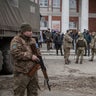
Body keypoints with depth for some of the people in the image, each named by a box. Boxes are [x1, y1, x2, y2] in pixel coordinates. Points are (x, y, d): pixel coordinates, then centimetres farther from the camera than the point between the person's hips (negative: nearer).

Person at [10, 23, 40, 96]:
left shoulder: (32, 40, 14)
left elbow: (38, 52, 25)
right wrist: (30, 56, -21)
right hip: (22, 72, -7)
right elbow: (15, 53, -23)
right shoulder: (16, 40, -9)